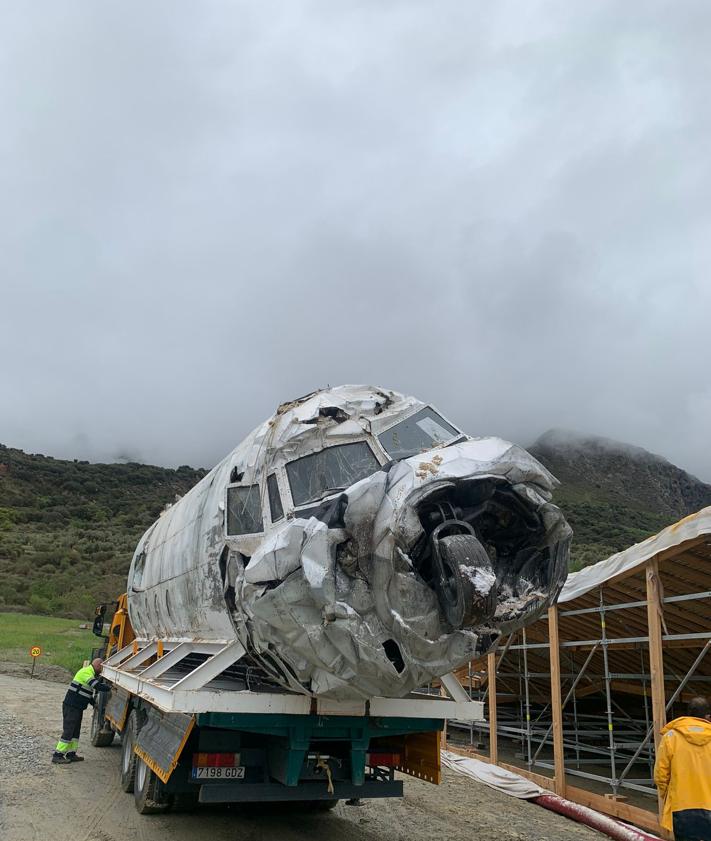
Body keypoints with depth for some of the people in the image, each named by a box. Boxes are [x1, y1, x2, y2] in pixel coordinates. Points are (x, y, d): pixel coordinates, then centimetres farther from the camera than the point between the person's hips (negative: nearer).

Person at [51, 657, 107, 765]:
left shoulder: (90, 673, 16)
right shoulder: (86, 672, -17)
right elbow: (98, 686, -29)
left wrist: (96, 705, 18)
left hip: (77, 708, 10)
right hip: (71, 707, -10)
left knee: (75, 731, 14)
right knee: (68, 732, -6)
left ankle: (71, 754, 20)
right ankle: (57, 755, 0)